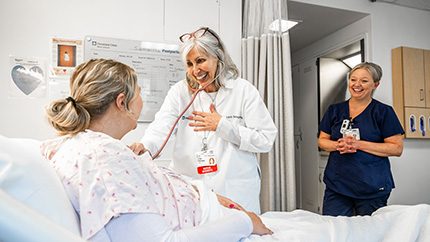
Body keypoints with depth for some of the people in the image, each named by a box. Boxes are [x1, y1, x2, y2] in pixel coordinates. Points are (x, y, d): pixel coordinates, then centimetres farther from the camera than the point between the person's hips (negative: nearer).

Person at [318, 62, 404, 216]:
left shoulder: (384, 111, 0)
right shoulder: (334, 110, 10)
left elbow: (397, 148, -5)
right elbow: (322, 140, 12)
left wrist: (358, 144, -15)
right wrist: (338, 145, -10)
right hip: (336, 185, 3)